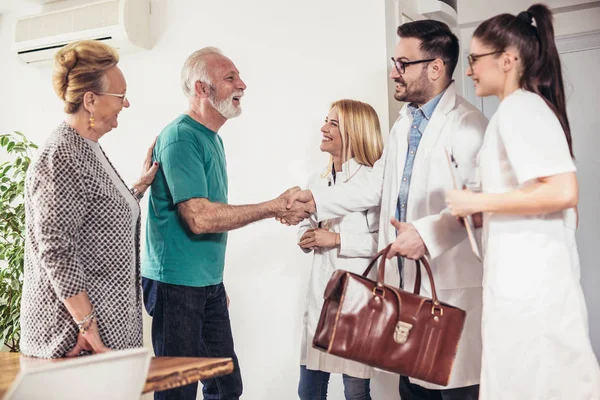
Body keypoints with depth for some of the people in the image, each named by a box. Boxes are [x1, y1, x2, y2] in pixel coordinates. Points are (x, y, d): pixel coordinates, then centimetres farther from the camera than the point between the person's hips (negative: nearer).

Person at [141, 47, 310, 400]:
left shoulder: (213, 139, 13)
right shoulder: (180, 137, -15)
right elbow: (199, 218, -24)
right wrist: (275, 207, -19)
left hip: (209, 284, 9)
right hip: (177, 285, -8)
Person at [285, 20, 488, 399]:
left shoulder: (467, 123, -13)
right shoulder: (404, 124, 18)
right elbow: (377, 183, 22)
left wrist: (429, 233, -29)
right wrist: (317, 198, 16)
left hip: (453, 286, -9)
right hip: (407, 282, 9)